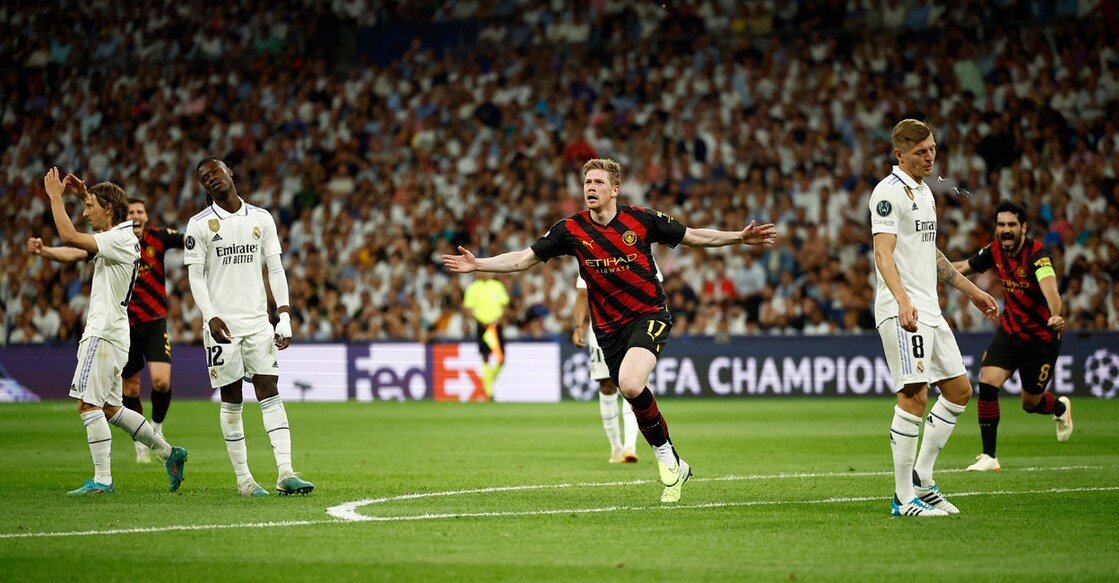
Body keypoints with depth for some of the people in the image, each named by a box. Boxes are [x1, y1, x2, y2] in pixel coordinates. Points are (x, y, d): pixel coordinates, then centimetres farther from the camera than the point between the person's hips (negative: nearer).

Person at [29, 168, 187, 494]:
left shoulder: (120, 240, -15)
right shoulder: (116, 239, 15)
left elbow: (70, 237, -23)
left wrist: (55, 196, -14)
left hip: (104, 333, -10)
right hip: (105, 331, 10)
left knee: (88, 404, -11)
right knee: (110, 409, 13)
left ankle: (102, 479, -11)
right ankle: (168, 453, 18)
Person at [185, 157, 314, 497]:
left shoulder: (261, 219, 8)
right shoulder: (200, 224, 0)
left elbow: (276, 270, 9)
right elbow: (196, 277, -3)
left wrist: (285, 319, 2)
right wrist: (211, 318, -17)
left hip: (258, 322, 2)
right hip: (222, 325, -2)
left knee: (270, 393, -6)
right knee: (231, 401, 1)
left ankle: (286, 473, -12)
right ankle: (243, 479, 6)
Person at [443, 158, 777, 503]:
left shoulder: (642, 219, -6)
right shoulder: (571, 229, -3)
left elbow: (693, 237, 6)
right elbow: (525, 259, 1)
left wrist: (740, 237, -1)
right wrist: (478, 264, -10)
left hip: (649, 315, -4)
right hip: (609, 328, 4)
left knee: (630, 384, -28)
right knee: (634, 397, 5)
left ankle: (666, 457, -8)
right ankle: (673, 466, 24)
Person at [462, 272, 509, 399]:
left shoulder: (498, 286, 7)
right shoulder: (473, 288, 0)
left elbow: (504, 305, 12)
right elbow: (468, 308, -1)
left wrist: (498, 318, -6)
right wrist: (480, 321, -14)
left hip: (495, 325, 2)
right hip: (482, 326, -2)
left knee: (501, 359, -4)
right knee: (485, 359, -2)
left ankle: (489, 380, 21)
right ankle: (488, 390, 3)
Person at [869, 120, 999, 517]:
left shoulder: (924, 191, 18)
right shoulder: (889, 192, -11)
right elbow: (883, 252, -23)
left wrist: (972, 291, 32)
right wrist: (902, 299, -38)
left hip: (929, 310, 10)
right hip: (902, 311, -10)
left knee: (959, 390, 11)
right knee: (914, 396, -13)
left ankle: (922, 480, 17)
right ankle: (904, 498, -8)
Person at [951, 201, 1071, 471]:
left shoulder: (1037, 254, -28)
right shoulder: (994, 251, -9)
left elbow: (1050, 288, -46)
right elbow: (964, 268, 10)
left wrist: (1056, 316, -65)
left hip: (1041, 335, -4)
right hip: (1010, 330, 4)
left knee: (1030, 403, 7)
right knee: (987, 383, -16)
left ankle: (1061, 408, 45)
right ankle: (989, 456, -7)